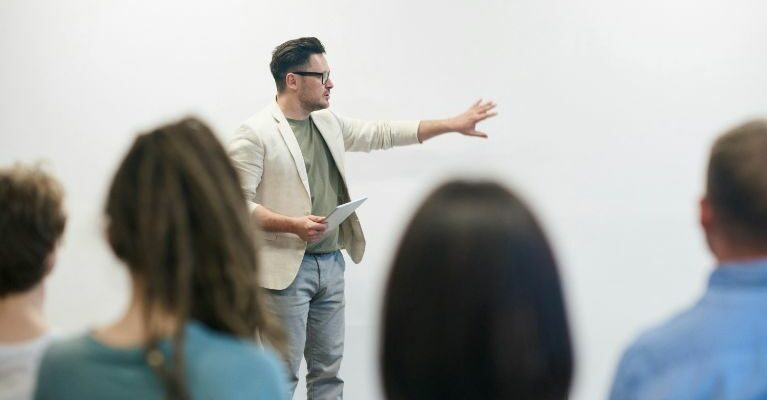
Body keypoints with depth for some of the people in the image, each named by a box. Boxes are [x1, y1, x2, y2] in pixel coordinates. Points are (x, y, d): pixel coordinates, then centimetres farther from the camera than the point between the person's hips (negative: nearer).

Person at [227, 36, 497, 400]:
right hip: (287, 268, -7)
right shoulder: (255, 134, -11)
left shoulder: (329, 123, 12)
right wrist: (292, 225, -25)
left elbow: (382, 133, 19)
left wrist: (452, 124, 17)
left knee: (329, 369, 12)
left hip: (331, 263, 8)